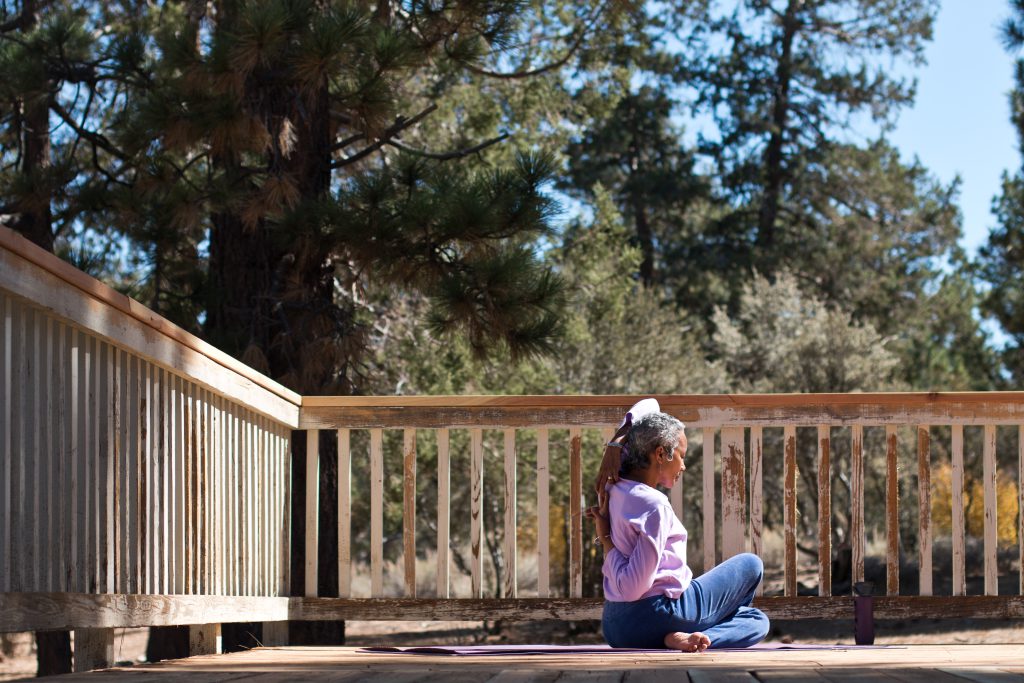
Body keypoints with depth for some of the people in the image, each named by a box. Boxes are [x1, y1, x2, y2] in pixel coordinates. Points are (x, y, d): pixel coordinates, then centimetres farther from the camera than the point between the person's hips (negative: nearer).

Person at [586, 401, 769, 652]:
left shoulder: (611, 486, 5)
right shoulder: (655, 505, -20)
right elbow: (632, 588, -25)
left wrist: (613, 446, 3)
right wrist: (605, 539, -13)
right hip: (657, 619, -9)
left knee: (757, 619, 23)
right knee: (750, 565, 15)